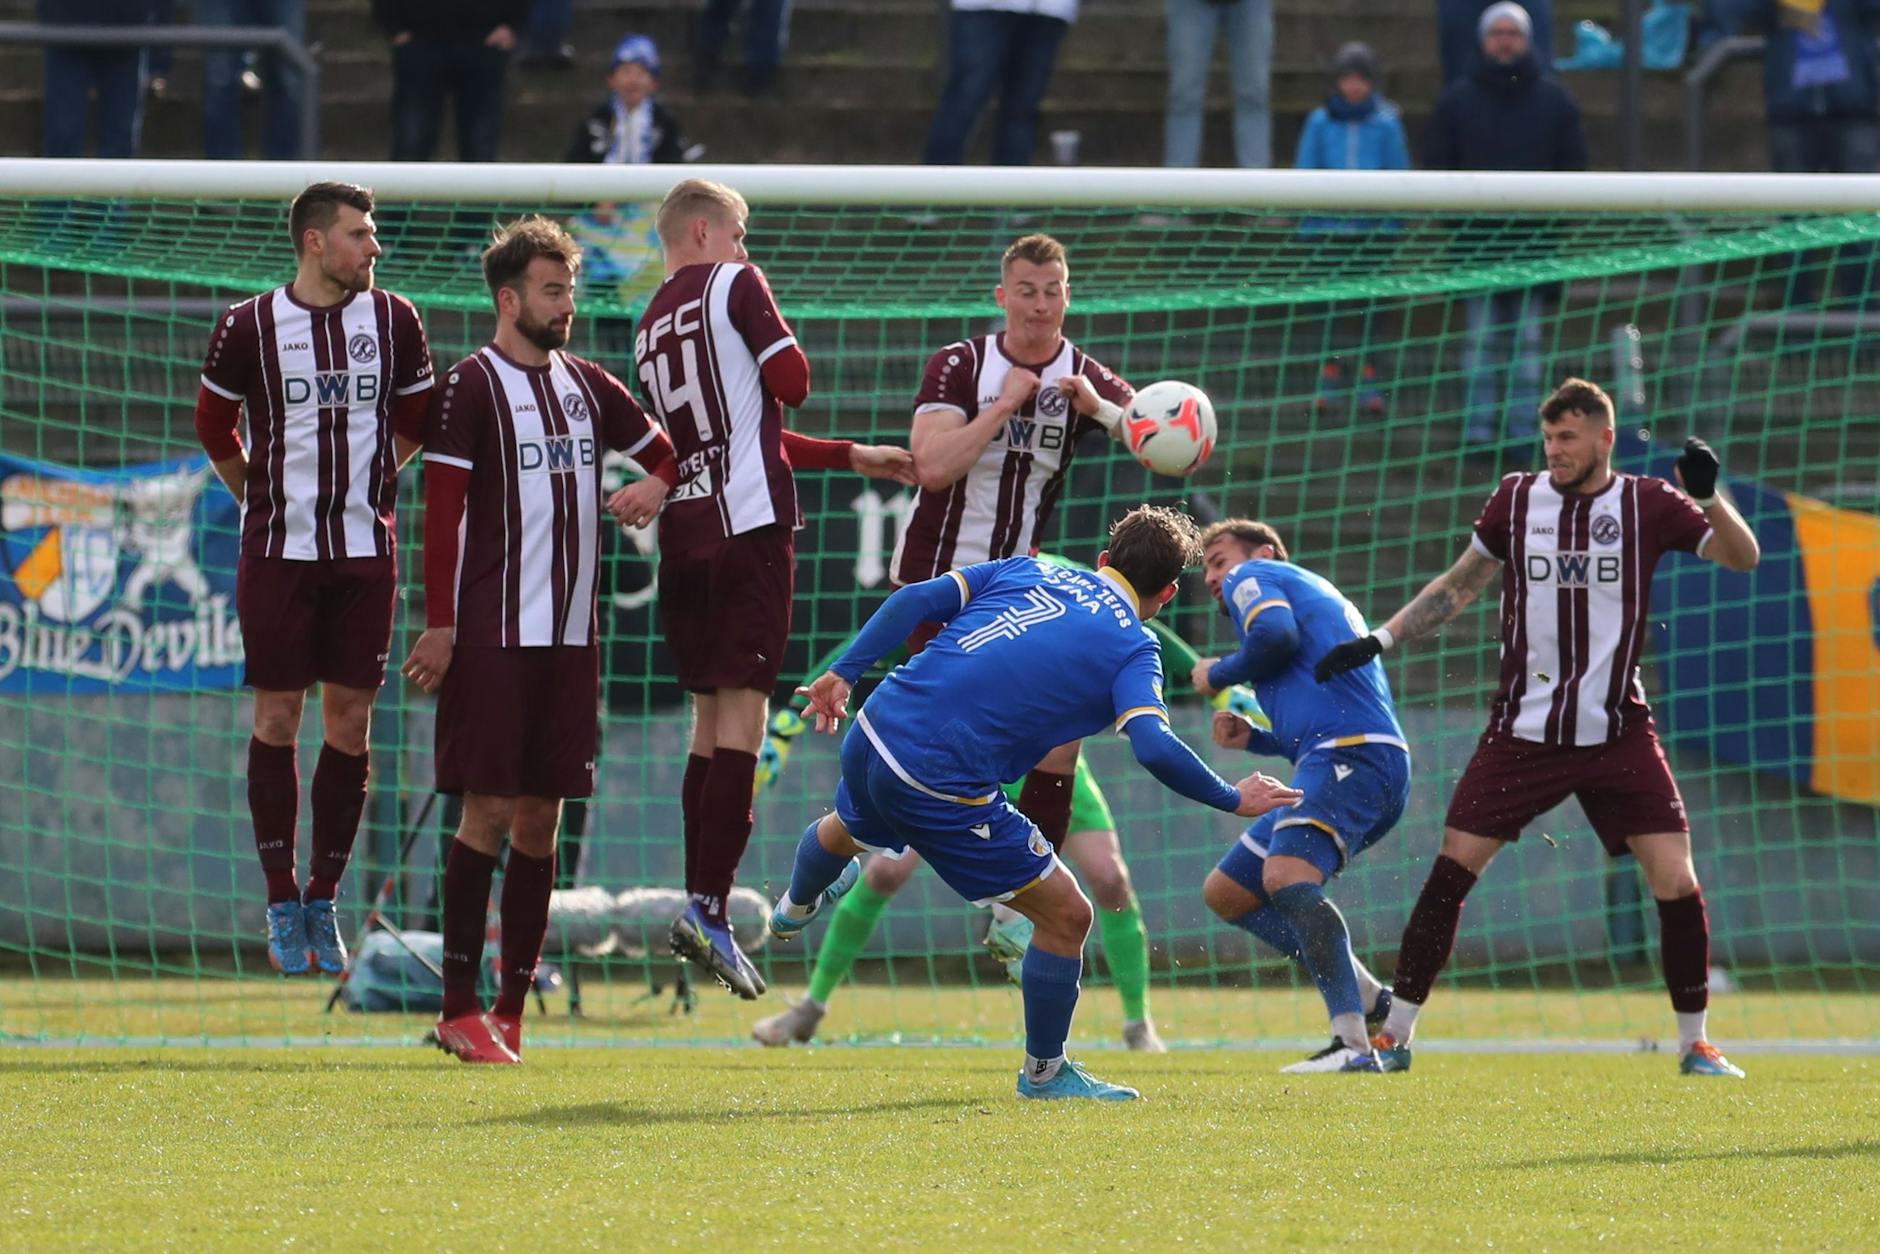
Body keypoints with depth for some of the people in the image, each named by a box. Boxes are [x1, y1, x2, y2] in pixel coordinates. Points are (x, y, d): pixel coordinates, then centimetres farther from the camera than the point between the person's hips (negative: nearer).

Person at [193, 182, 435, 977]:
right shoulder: (249, 327, -4)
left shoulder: (394, 321, 2)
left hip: (365, 551, 2)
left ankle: (324, 899, 11)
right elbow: (214, 426, 10)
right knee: (277, 719, -1)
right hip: (278, 550, -2)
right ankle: (282, 899, 8)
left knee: (350, 725, 2)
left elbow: (416, 419, 17)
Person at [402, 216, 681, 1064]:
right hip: (495, 635, -6)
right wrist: (440, 625, -14)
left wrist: (656, 483, 3)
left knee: (542, 818, 6)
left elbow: (665, 451, 27)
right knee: (489, 811, -9)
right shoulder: (472, 387, -5)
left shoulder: (586, 386, 14)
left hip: (570, 636, 6)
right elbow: (441, 509, -9)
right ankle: (459, 1010, -6)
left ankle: (512, 1008, 10)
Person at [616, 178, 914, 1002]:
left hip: (685, 533, 7)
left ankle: (700, 907, 10)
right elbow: (792, 382, -8)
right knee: (741, 716, -9)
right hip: (748, 526, -7)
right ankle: (709, 905, -16)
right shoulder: (735, 284, -2)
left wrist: (854, 457, 29)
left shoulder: (651, 327, 20)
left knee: (711, 719, 13)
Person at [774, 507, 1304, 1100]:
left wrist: (846, 672, 9)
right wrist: (1233, 800, -5)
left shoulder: (1030, 570, 14)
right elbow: (1154, 749, -17)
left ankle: (796, 907, 72)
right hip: (944, 790, -6)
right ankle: (1043, 1071, 23)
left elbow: (915, 599, 5)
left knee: (848, 829, 42)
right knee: (1065, 917, 9)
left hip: (875, 733, 6)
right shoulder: (1133, 649, -2)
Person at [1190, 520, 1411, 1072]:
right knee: (1226, 893, 15)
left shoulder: (1254, 577, 9)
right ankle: (1369, 999, 5)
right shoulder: (1320, 595, 35)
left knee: (1285, 876, -31)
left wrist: (1218, 674, 4)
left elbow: (1275, 636, -14)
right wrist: (1251, 738, 24)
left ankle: (1353, 1043, -46)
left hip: (1350, 758, -10)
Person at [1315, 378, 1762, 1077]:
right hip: (1523, 729, 1)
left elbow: (1743, 558, -2)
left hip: (1617, 731, -1)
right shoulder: (1517, 500, 3)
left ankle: (1694, 1043, 7)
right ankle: (1394, 1036, 4)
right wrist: (1379, 640, 8)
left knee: (1677, 883, -9)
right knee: (1450, 871, -6)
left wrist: (1708, 497, -20)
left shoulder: (1648, 505, 0)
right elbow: (1459, 585, 14)